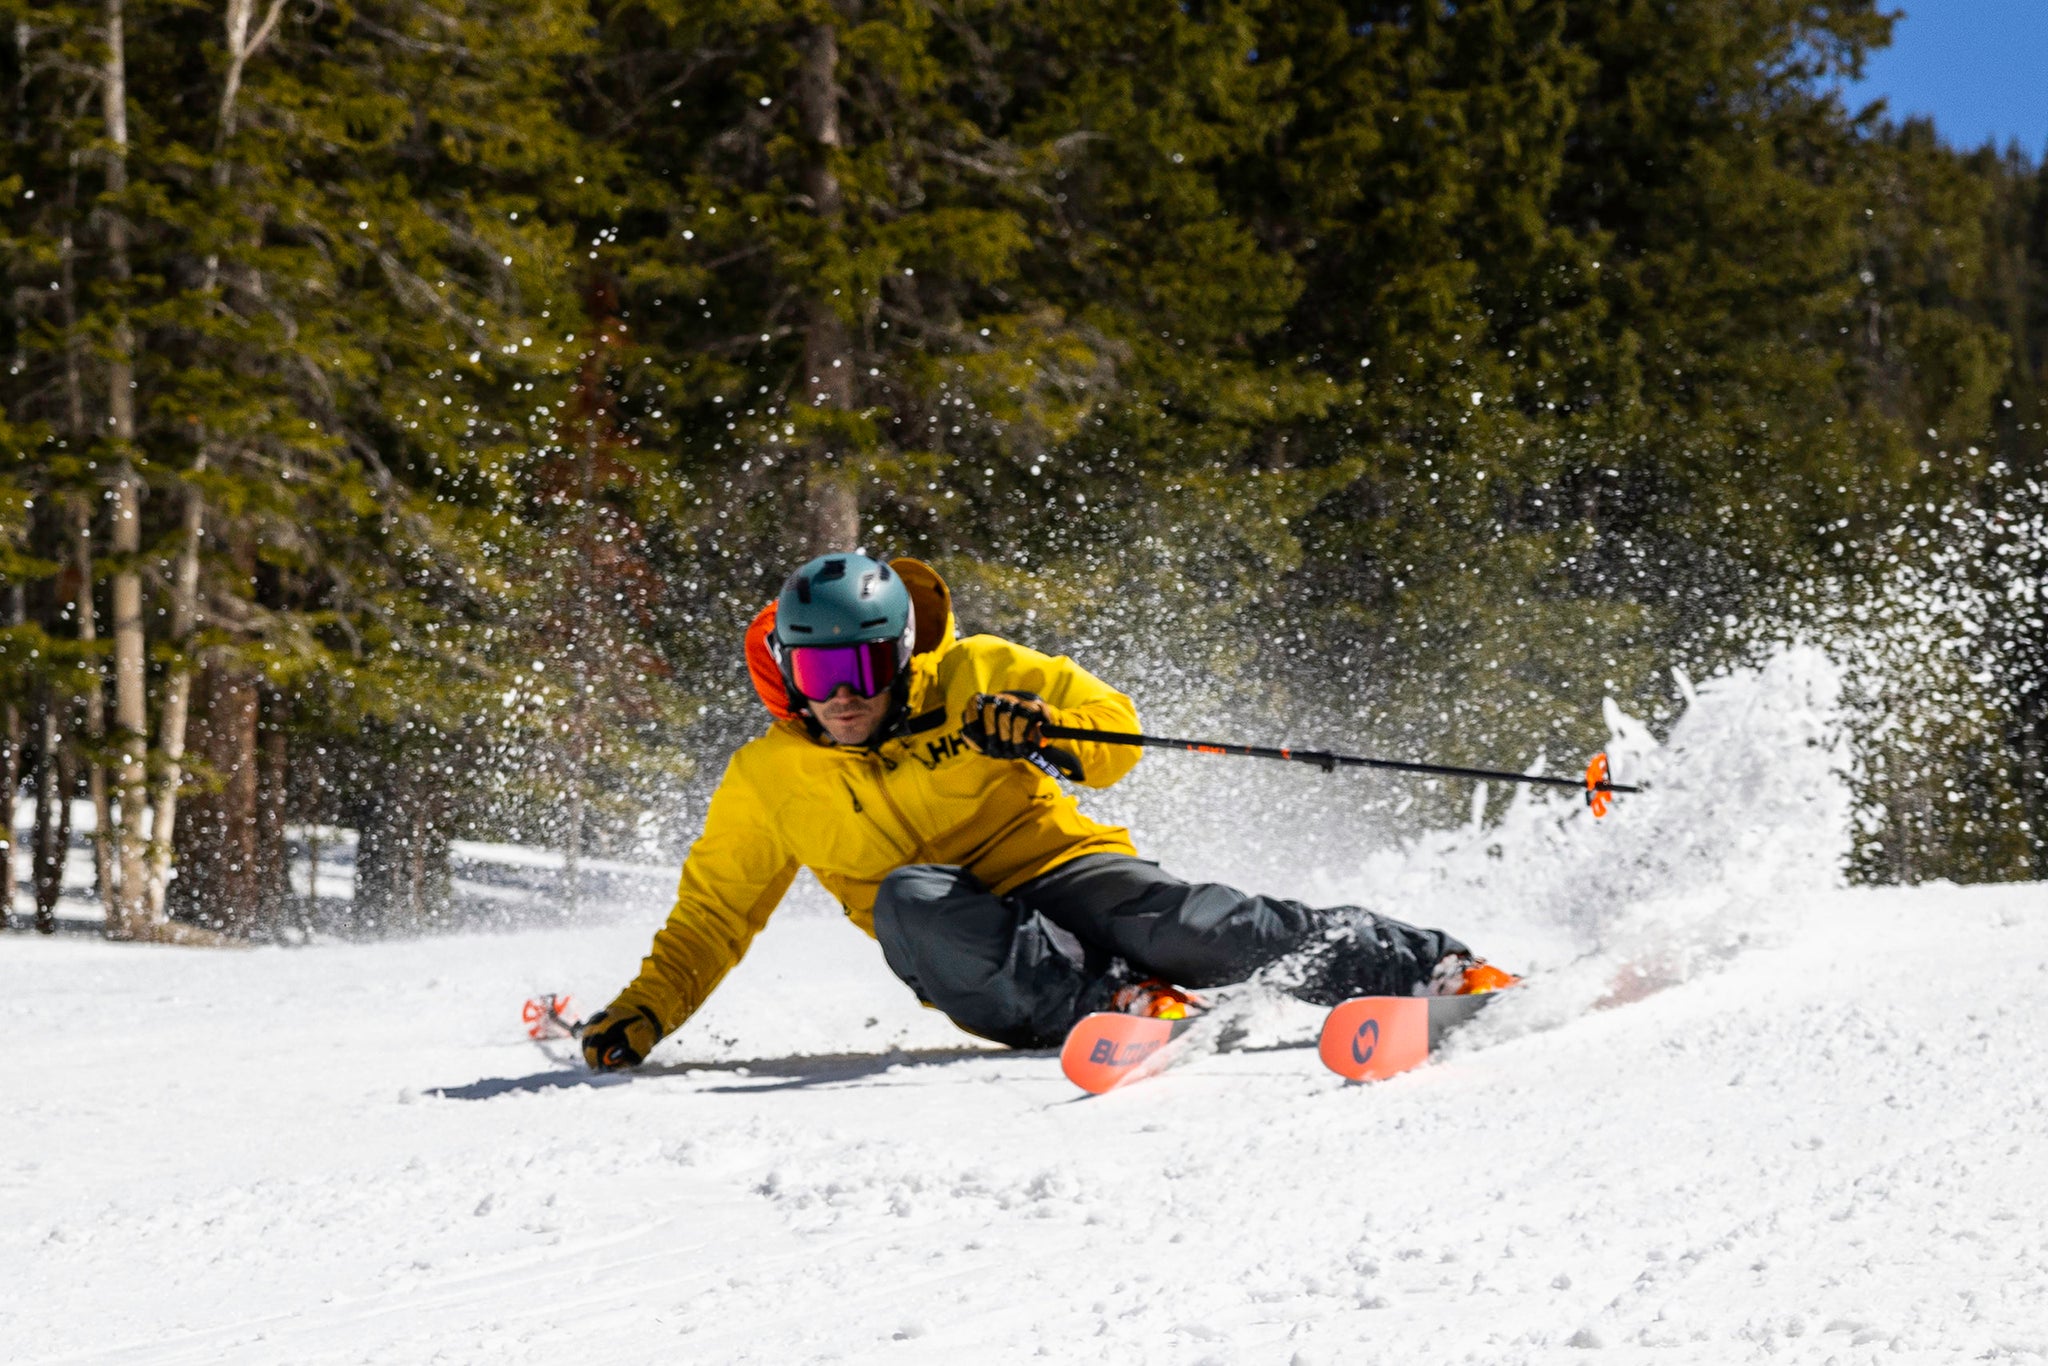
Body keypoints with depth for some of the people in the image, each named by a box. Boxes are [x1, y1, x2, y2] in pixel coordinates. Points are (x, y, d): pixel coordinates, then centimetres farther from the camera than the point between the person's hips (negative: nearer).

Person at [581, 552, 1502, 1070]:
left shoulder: (967, 677, 2)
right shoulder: (768, 784, 8)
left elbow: (1113, 727, 4)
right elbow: (712, 917, 17)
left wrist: (1049, 733, -17)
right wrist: (645, 1012, 4)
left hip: (1065, 868, -1)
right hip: (978, 970, 1)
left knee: (1185, 927, -30)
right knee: (909, 898, -32)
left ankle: (1421, 966, -23)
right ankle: (1112, 1006, -41)